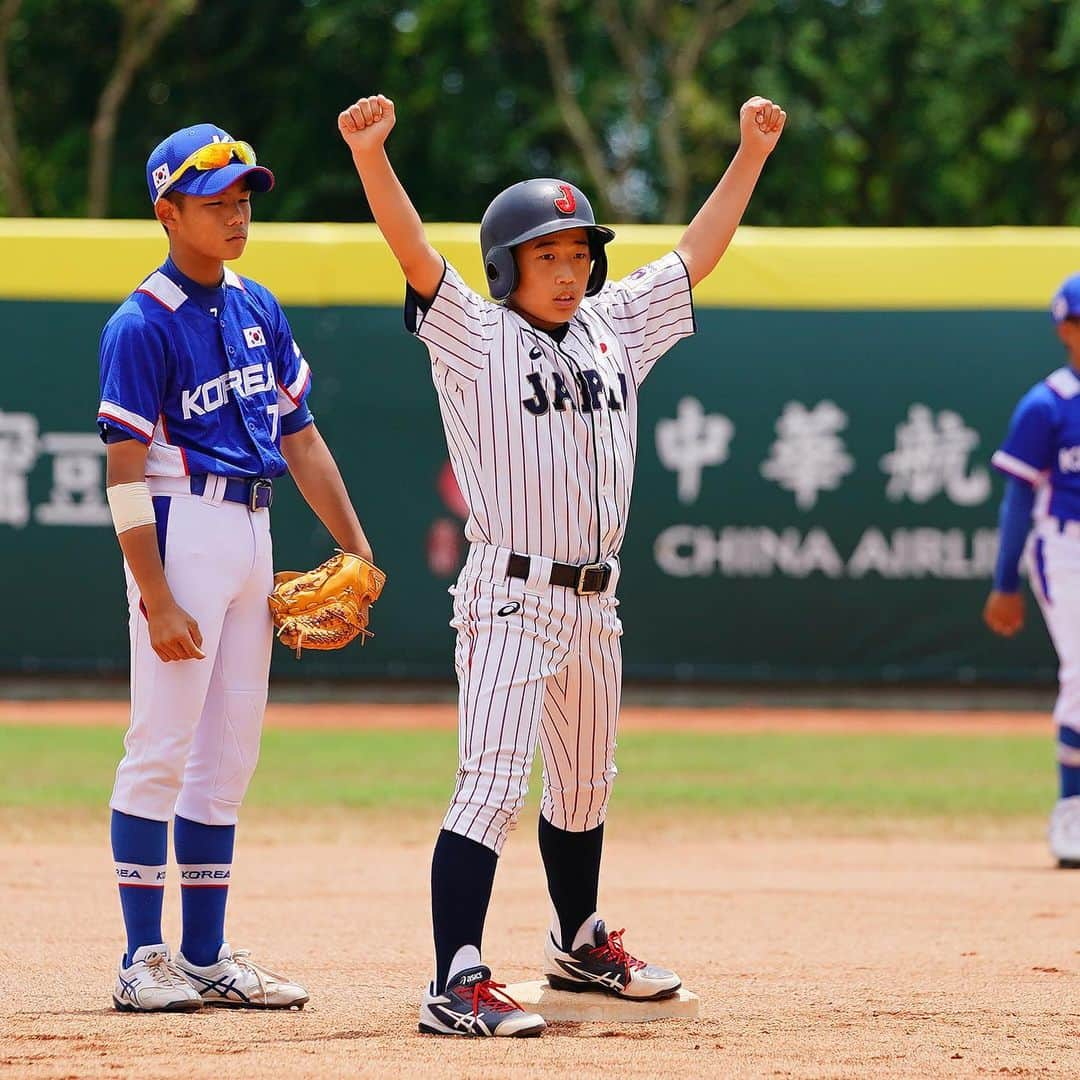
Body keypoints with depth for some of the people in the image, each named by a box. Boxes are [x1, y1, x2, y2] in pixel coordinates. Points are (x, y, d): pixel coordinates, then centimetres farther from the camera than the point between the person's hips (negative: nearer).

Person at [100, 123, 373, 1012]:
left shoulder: (258, 309, 13)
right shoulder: (143, 325, -10)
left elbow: (300, 435, 17)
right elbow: (125, 472, -14)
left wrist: (357, 547, 9)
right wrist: (157, 600, -20)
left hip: (254, 531, 8)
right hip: (183, 530, -8)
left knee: (229, 756, 10)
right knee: (162, 749, -7)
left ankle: (208, 957, 15)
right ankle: (144, 961, -3)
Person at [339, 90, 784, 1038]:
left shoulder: (615, 329, 12)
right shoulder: (476, 340, -5)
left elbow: (698, 253, 17)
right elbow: (416, 253, -19)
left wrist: (752, 153, 14)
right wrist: (371, 156, -34)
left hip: (592, 601, 7)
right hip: (511, 597, -7)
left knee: (584, 790, 21)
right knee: (493, 785, -15)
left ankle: (580, 943, 40)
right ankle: (457, 985, -21)